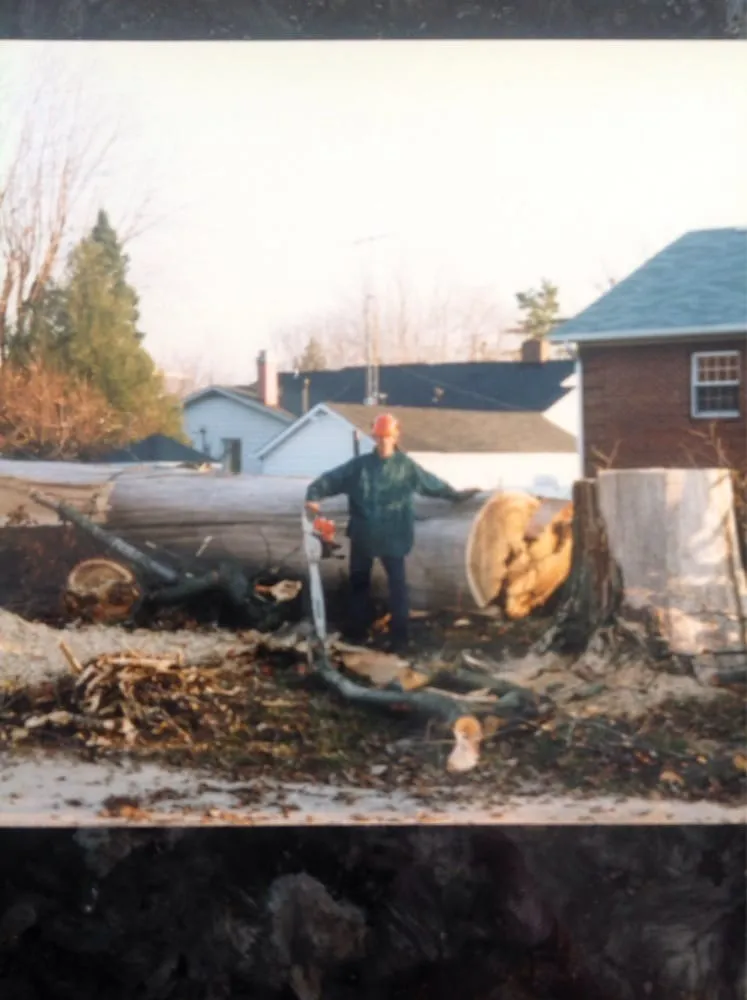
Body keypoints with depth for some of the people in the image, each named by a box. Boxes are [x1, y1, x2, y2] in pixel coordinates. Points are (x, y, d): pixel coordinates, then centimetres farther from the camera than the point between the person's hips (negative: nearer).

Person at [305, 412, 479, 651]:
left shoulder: (407, 467, -3)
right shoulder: (359, 465, -2)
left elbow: (433, 484, 9)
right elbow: (330, 480, -5)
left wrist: (455, 495, 12)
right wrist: (313, 495, -20)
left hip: (393, 538, -2)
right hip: (362, 536, 2)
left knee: (397, 584, 0)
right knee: (359, 582, 13)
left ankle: (399, 635, 5)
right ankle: (357, 631, 27)